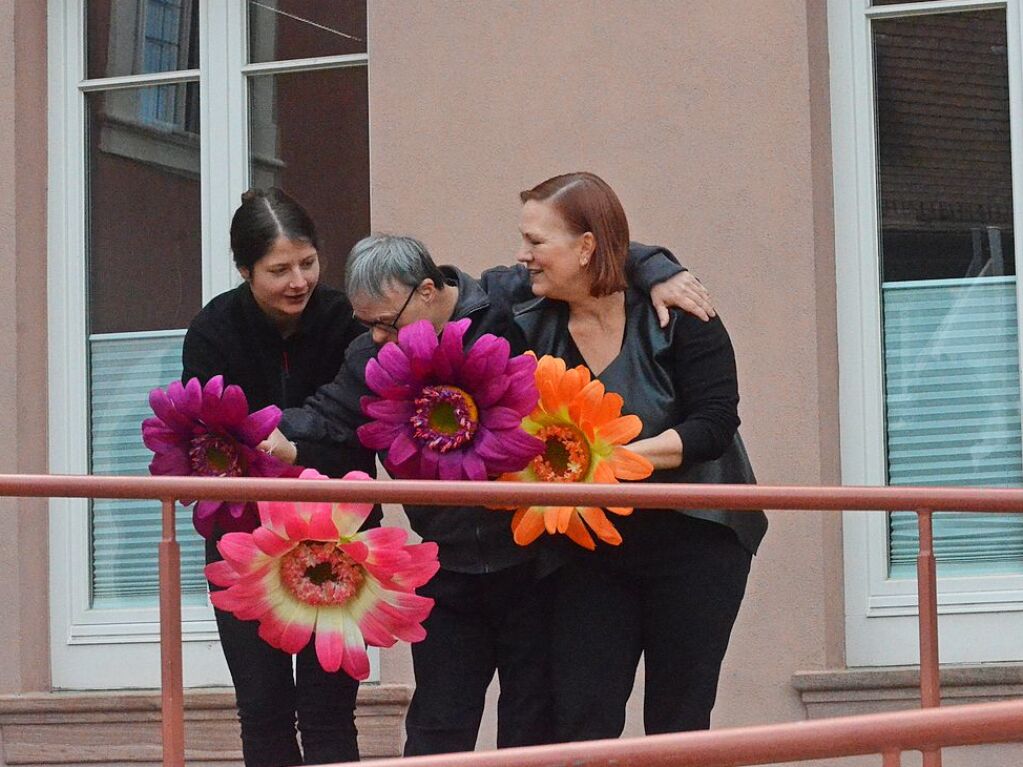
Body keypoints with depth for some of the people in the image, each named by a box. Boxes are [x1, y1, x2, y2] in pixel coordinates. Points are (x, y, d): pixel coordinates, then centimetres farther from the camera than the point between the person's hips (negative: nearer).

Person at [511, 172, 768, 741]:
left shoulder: (673, 315, -12)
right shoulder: (534, 331, 0)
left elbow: (712, 427, -17)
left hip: (693, 539, -3)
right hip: (593, 553, 4)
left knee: (678, 722, 5)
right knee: (580, 723, -4)